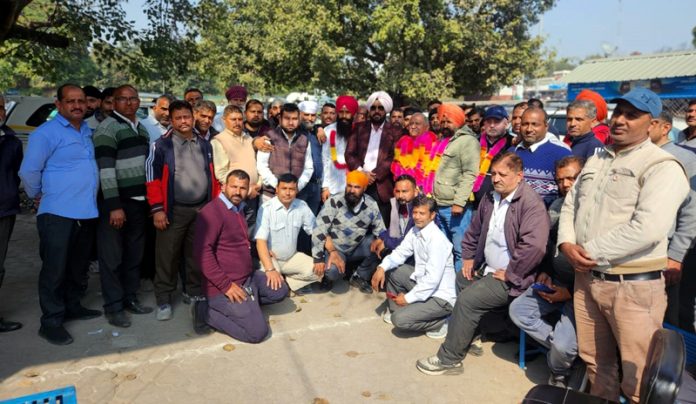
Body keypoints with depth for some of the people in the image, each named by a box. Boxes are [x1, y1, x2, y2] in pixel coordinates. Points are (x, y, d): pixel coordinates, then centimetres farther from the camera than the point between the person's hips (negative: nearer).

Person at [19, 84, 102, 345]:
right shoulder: (46, 133, -9)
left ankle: (71, 307, 32)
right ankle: (51, 322, 9)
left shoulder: (87, 131, 13)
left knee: (77, 266, 17)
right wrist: (38, 196, 4)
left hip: (86, 213, 7)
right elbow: (28, 171, -8)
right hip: (58, 214, -7)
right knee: (55, 269, 0)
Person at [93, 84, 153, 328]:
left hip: (139, 202, 8)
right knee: (112, 257, 1)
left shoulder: (142, 129, 15)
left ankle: (130, 299, 27)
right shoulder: (108, 128, -10)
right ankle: (113, 307, 10)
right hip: (116, 203, -7)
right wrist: (114, 206, -22)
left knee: (134, 255, 15)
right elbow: (105, 169, -18)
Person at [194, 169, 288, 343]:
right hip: (225, 286, -9)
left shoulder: (238, 209, 14)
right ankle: (208, 311, -1)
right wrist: (226, 285, -25)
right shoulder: (212, 211, -18)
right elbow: (202, 252, -25)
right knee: (257, 332, -13)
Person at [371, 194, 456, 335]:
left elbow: (432, 279, -27)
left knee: (400, 319, -20)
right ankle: (394, 308, 22)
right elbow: (400, 253, 6)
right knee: (391, 270, 8)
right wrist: (382, 267, -13)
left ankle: (442, 322, 1)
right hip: (422, 283, 8)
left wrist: (408, 298, -18)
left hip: (440, 297, -8)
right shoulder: (414, 231, -1)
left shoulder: (437, 240, -25)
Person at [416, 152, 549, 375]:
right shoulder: (490, 198, 6)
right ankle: (467, 334, 33)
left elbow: (534, 246, -33)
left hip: (510, 277, -9)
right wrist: (469, 258, 13)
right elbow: (474, 231, 22)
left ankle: (449, 359, -4)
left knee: (467, 300, -18)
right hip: (486, 268, 10)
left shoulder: (531, 203, -21)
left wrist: (509, 273, -24)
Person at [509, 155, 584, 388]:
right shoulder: (556, 207, 9)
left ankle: (559, 374, 14)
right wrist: (544, 272, 5)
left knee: (563, 345, -22)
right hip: (555, 282, 8)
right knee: (518, 309, -4)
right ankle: (563, 349, 6)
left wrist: (571, 292, -18)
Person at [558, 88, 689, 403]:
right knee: (595, 362, 20)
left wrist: (590, 251, -17)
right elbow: (570, 205, 14)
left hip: (633, 285, -7)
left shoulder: (662, 167, -11)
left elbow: (647, 228, -24)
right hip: (586, 277, 7)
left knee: (637, 378, 5)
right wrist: (567, 244, -5)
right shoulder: (596, 161, 13)